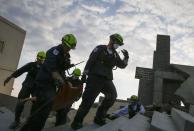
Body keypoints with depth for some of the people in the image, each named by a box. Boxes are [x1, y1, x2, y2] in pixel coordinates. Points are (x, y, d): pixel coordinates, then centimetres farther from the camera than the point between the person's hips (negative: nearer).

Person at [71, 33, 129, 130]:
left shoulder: (115, 54, 17)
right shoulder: (100, 49, 0)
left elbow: (122, 65, 18)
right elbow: (90, 61, -5)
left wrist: (126, 57, 0)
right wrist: (84, 74, -9)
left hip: (107, 80, 6)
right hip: (95, 78, -6)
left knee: (112, 96, -8)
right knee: (88, 100, -6)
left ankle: (99, 118, 7)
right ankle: (77, 122, 8)